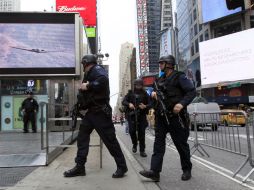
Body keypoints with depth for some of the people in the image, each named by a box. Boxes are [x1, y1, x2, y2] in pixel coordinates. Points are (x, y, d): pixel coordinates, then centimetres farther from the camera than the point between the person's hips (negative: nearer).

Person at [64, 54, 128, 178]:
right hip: (91, 111, 10)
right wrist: (82, 87, 2)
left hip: (100, 111, -10)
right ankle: (80, 167, 16)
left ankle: (122, 167, 8)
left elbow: (103, 80, -30)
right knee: (82, 136, 8)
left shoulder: (97, 70, -8)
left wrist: (88, 86, -19)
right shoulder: (89, 74, 20)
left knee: (109, 139, -5)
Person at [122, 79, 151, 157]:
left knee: (141, 132, -3)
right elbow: (123, 101, 3)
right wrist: (129, 104, -18)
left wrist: (145, 106, -17)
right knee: (132, 131, -5)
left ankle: (142, 150, 6)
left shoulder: (145, 94, 8)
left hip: (142, 116, 0)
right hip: (132, 115, 0)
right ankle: (134, 144, 24)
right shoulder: (130, 93, 8)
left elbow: (150, 104, 5)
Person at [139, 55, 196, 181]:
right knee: (158, 143, -1)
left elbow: (192, 91, -10)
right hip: (161, 116, 7)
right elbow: (156, 91, 27)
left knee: (181, 144, 4)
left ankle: (187, 169, 22)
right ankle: (155, 171, -1)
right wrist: (153, 93, 2)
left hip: (176, 116, -6)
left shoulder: (179, 77, -4)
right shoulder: (160, 79, 17)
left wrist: (182, 103, -24)